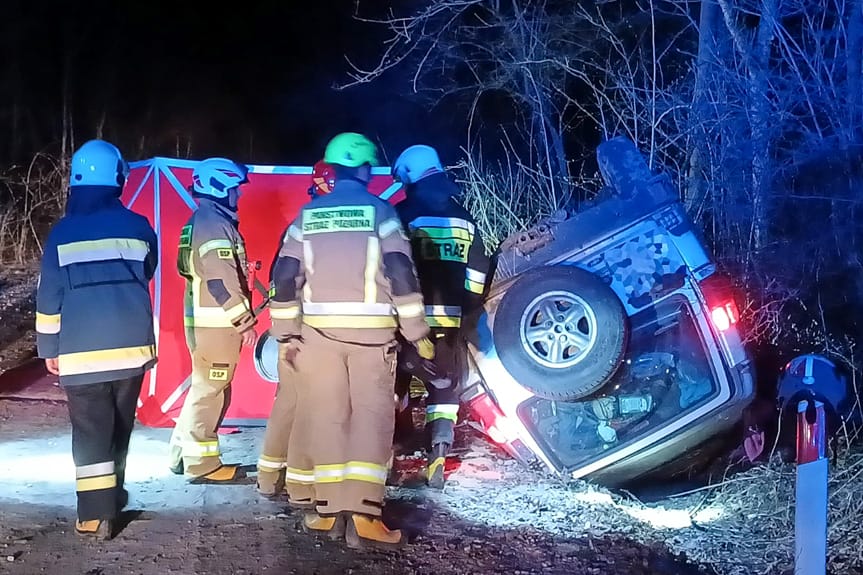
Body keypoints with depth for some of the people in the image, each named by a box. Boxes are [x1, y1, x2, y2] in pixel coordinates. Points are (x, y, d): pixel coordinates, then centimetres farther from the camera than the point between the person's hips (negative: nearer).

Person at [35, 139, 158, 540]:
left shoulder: (62, 233, -4)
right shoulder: (138, 227, 1)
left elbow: (49, 296, -3)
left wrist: (49, 348, 6)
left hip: (81, 352, -2)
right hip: (132, 346, 2)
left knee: (90, 431, -1)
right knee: (120, 427, 17)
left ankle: (96, 512, -9)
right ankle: (113, 496, 28)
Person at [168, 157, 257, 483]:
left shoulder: (201, 222, 17)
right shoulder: (214, 224, -16)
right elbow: (222, 281, -22)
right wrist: (245, 321, -18)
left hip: (206, 321, 10)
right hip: (216, 323, -10)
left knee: (205, 389, 17)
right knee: (210, 392, -4)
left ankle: (183, 455, 23)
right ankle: (202, 465, 2)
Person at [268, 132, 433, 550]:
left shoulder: (307, 216, 8)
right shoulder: (379, 210, -1)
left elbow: (285, 277, 5)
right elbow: (401, 274, -8)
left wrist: (286, 334, 11)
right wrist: (418, 333, -3)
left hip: (320, 330, 3)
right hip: (371, 330, -3)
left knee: (323, 417, 8)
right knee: (371, 417, -2)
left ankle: (328, 509, 9)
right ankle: (363, 515, -11)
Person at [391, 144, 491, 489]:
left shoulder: (403, 215, -4)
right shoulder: (465, 221, 12)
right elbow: (476, 277, 12)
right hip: (448, 322, 4)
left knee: (393, 387, 10)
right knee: (444, 388, 9)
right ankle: (437, 462, -1)